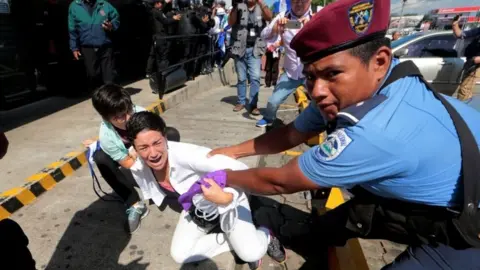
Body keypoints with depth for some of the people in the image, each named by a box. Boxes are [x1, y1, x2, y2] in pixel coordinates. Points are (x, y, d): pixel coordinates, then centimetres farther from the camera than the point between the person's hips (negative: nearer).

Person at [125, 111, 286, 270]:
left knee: (251, 253, -22)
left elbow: (239, 169, -37)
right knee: (179, 254, -10)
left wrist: (226, 197, -52)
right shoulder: (138, 169, -16)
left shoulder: (185, 154, -36)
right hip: (196, 208, 6)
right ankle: (234, 241, 5)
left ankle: (265, 237, 14)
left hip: (227, 198, -6)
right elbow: (152, 192, 8)